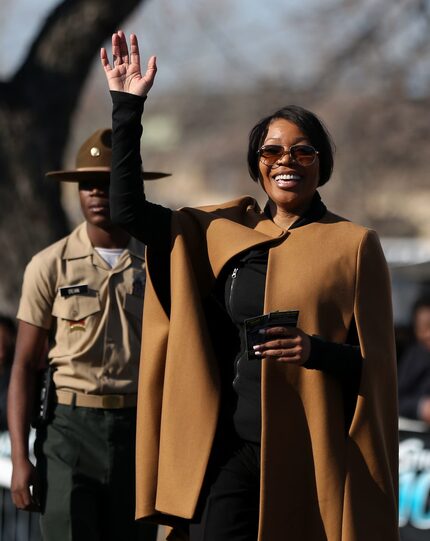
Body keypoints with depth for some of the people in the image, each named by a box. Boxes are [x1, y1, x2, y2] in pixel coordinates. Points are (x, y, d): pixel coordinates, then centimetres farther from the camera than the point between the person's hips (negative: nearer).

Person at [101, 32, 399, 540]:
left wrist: (316, 351, -21)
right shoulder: (222, 235, 12)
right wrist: (127, 107, 5)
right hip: (232, 452, 3)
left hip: (311, 459, -3)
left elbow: (375, 366, -1)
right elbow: (128, 208, 8)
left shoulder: (353, 245, 1)